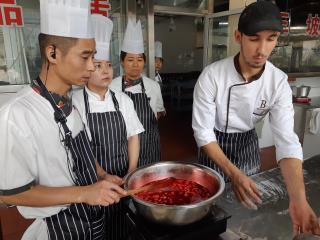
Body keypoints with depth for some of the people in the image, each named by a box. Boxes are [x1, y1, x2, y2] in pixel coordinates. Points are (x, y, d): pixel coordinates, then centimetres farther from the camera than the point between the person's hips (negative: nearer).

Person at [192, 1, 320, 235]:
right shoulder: (212, 75, -26)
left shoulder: (279, 82, -17)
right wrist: (233, 173, -34)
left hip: (248, 145, 3)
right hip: (215, 148, -2)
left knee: (249, 203, 21)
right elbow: (203, 131, -24)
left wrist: (298, 198, -34)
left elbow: (287, 139, -22)